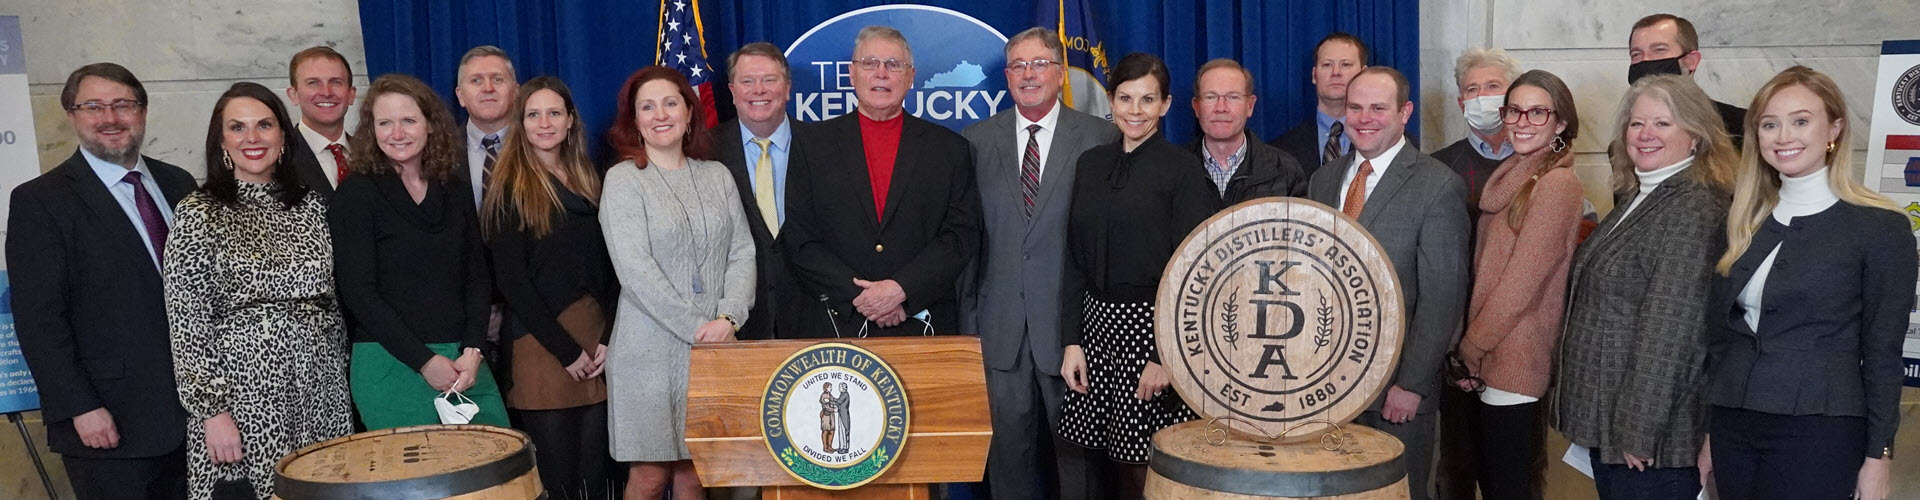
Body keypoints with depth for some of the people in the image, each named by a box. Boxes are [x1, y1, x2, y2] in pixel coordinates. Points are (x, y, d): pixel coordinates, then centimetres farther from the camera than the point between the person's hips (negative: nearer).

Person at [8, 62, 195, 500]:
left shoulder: (178, 185, 10)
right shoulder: (39, 200, -5)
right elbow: (37, 319, -10)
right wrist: (80, 408, -15)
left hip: (190, 410, 5)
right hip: (108, 423, -5)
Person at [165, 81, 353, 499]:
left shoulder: (311, 205, 9)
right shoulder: (198, 214, -3)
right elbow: (187, 325, -7)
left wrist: (341, 380, 11)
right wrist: (213, 412, -11)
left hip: (321, 396, 4)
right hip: (242, 397, -4)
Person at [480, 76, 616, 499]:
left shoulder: (589, 182, 14)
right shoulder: (510, 189, -1)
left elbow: (608, 267, 10)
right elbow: (510, 279, -7)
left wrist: (607, 337, -4)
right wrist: (566, 350, -10)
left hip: (596, 340, 4)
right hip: (540, 346, -4)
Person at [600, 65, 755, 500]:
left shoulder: (717, 176, 11)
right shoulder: (623, 180, -1)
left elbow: (742, 253, 7)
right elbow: (635, 269, -10)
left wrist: (728, 318, -9)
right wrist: (697, 329, -13)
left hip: (713, 348, 3)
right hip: (651, 350, -3)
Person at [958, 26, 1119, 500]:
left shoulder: (1101, 137, 0)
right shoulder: (976, 140, 7)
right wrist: (968, 316, 4)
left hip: (1069, 320, -2)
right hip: (1000, 326, 2)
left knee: (1076, 451, 7)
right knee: (1008, 445, 10)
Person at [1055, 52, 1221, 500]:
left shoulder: (1184, 170, -4)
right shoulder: (1090, 164, 10)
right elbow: (1076, 259, 10)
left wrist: (1164, 356, -14)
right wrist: (1071, 340, 2)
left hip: (1154, 326, -4)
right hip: (1097, 323, 5)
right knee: (1116, 464, 9)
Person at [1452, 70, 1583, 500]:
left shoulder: (1556, 184, -14)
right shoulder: (1514, 179, 14)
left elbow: (1524, 278, -16)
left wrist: (1473, 344, -8)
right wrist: (1471, 348, 8)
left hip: (1514, 365, -8)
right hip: (1486, 364, 8)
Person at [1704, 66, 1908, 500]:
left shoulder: (1881, 227, -4)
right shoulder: (1743, 223, 9)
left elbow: (1881, 353, -4)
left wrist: (1879, 456, -6)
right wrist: (1709, 433, 11)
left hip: (1818, 433, -4)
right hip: (1733, 430, 5)